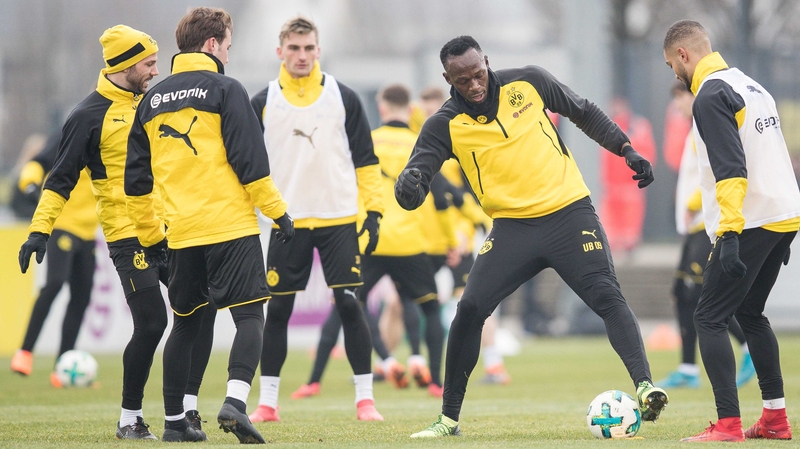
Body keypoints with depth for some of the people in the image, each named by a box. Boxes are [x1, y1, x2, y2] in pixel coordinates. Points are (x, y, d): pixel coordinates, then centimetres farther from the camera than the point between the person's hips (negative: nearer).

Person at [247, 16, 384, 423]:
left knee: (349, 305, -6)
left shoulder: (343, 98, 3)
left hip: (339, 220, -1)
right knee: (277, 309, 1)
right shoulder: (263, 103, 4)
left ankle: (364, 399, 2)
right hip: (288, 221, 1)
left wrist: (374, 210, -1)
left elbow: (365, 159, 6)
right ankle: (267, 402, 9)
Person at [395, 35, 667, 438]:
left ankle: (645, 387, -25)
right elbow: (414, 179, -12)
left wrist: (626, 149, 8)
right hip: (512, 227, 1)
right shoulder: (445, 126, -4)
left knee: (607, 297, -18)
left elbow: (584, 113, 14)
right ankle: (449, 418, 4)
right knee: (469, 310, -9)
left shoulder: (528, 83, -1)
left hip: (569, 212, 0)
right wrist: (408, 184, -37)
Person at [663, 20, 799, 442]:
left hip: (750, 224, -9)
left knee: (709, 318, -5)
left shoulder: (711, 96, -11)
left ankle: (728, 424, -14)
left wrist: (730, 234, -25)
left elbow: (731, 170, -22)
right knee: (749, 312, 21)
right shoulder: (752, 86, 18)